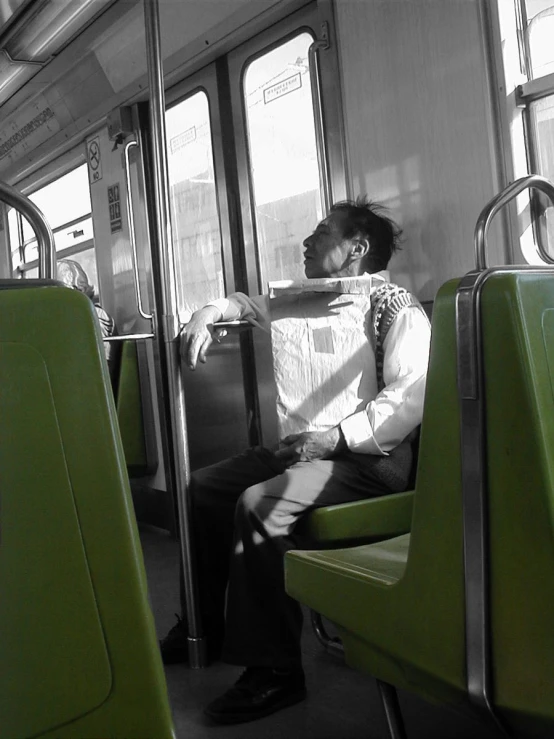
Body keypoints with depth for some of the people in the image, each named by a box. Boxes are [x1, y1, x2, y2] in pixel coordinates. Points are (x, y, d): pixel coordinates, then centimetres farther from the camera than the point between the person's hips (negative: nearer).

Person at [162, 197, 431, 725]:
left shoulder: (396, 310, -7)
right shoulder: (300, 302, 17)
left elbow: (409, 399, -20)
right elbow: (247, 304, 35)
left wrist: (335, 436, -27)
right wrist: (207, 315, 15)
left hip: (367, 460, -9)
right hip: (295, 450, 9)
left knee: (259, 504, -29)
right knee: (204, 487, 10)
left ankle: (273, 670, -16)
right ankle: (205, 627, 23)